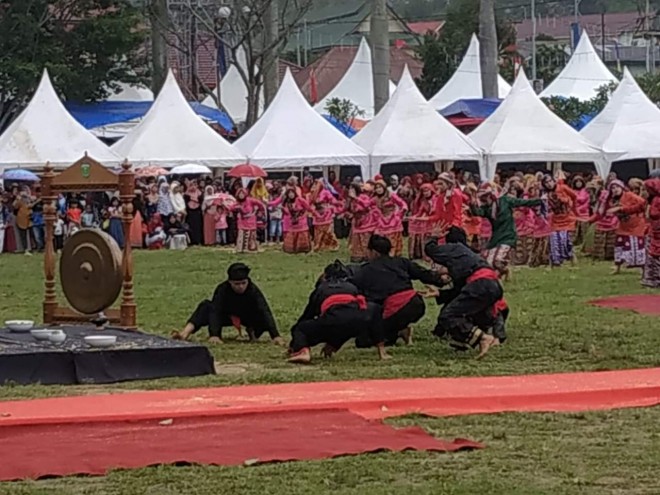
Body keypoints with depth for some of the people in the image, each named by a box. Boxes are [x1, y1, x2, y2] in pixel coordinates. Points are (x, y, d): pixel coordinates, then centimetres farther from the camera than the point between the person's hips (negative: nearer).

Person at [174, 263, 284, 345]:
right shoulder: (222, 290, -31)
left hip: (248, 317, 1)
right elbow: (215, 312, -41)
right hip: (227, 316, -1)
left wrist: (275, 336, -51)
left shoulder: (253, 291, -31)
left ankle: (252, 332, 3)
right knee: (206, 307, -28)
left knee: (262, 318, -32)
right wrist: (214, 335, -56)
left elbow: (265, 312, -39)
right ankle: (185, 333, -43)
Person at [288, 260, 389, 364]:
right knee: (373, 314, 38)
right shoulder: (351, 287, 38)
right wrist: (334, 343, 54)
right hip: (359, 319, 3)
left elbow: (306, 316, 39)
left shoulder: (320, 289, 33)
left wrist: (293, 344, 50)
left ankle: (304, 352, -17)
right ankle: (381, 351, 26)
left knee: (300, 329, 19)